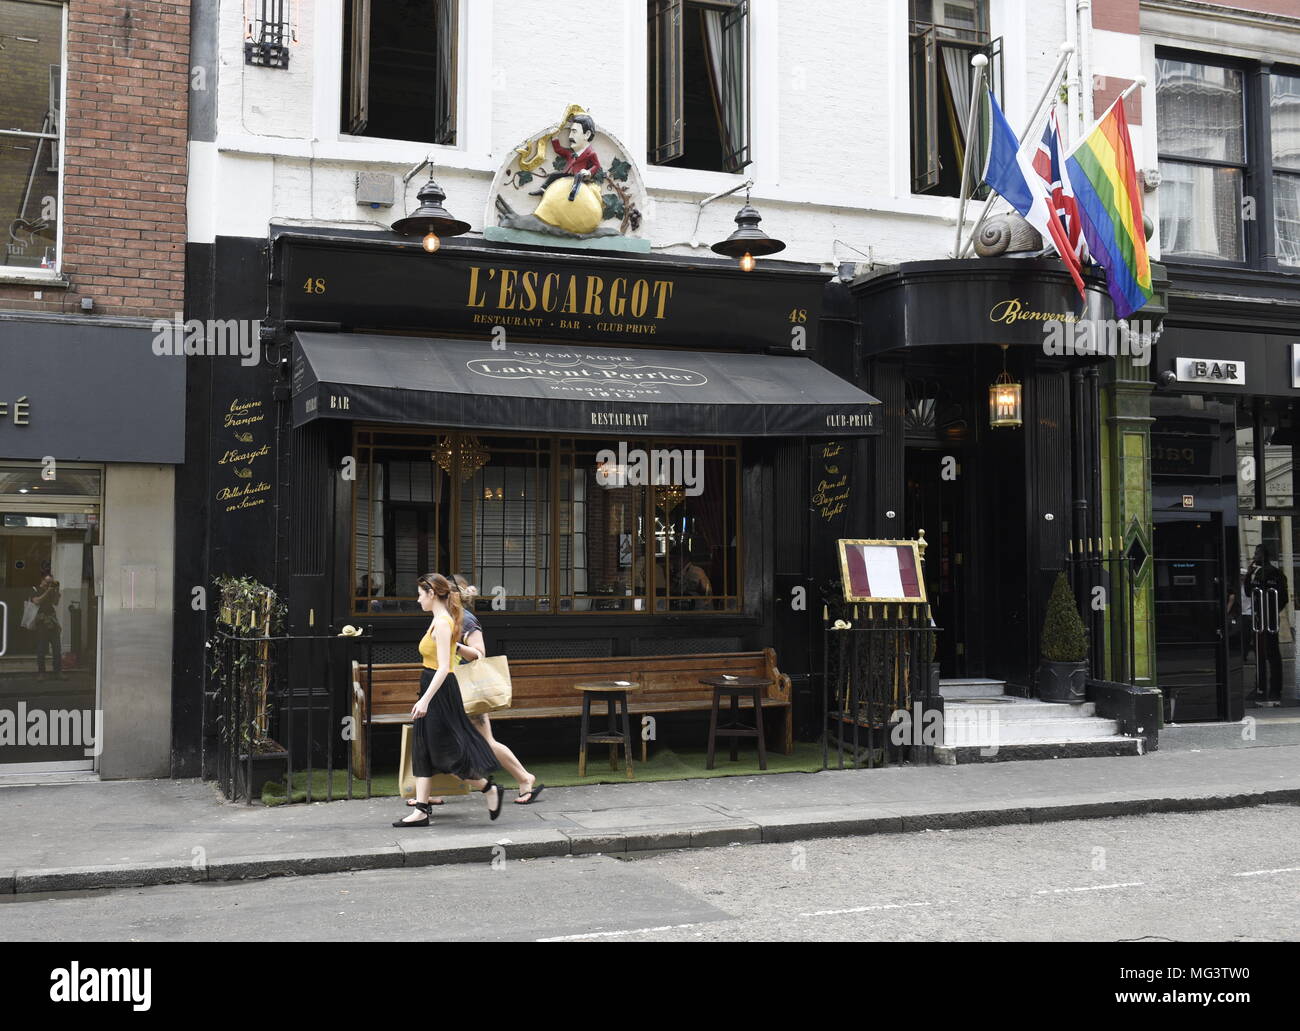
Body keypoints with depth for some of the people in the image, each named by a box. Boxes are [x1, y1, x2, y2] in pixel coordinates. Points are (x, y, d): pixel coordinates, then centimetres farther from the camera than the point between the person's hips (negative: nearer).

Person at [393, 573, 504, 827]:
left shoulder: (442, 623, -17)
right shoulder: (440, 620, 12)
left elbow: (444, 667, -24)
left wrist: (425, 699, -28)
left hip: (440, 691, -10)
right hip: (433, 689, 10)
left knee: (446, 752, -3)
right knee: (423, 752, 7)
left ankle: (489, 789, 12)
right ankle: (421, 811, 9)